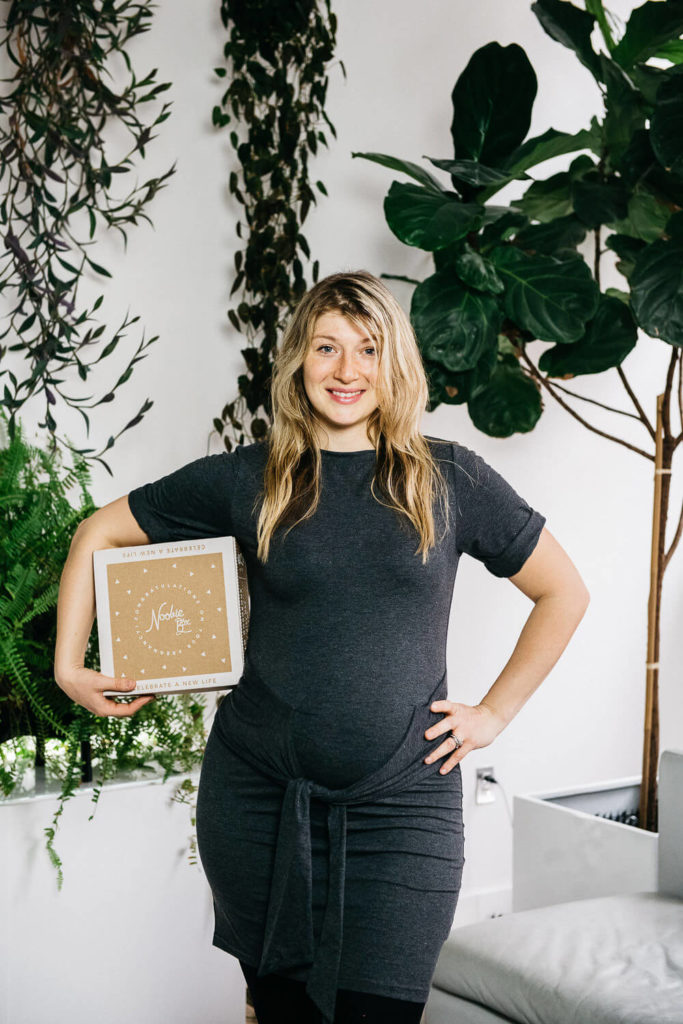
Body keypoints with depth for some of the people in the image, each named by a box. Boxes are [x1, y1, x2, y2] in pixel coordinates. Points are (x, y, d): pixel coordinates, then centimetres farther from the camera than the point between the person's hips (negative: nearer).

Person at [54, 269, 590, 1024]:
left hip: (402, 802, -1)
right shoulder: (248, 479, 3)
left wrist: (494, 713, 6)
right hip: (258, 795, 1)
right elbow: (98, 534, 12)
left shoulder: (448, 479, 3)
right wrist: (69, 665, 5)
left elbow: (564, 592, 11)